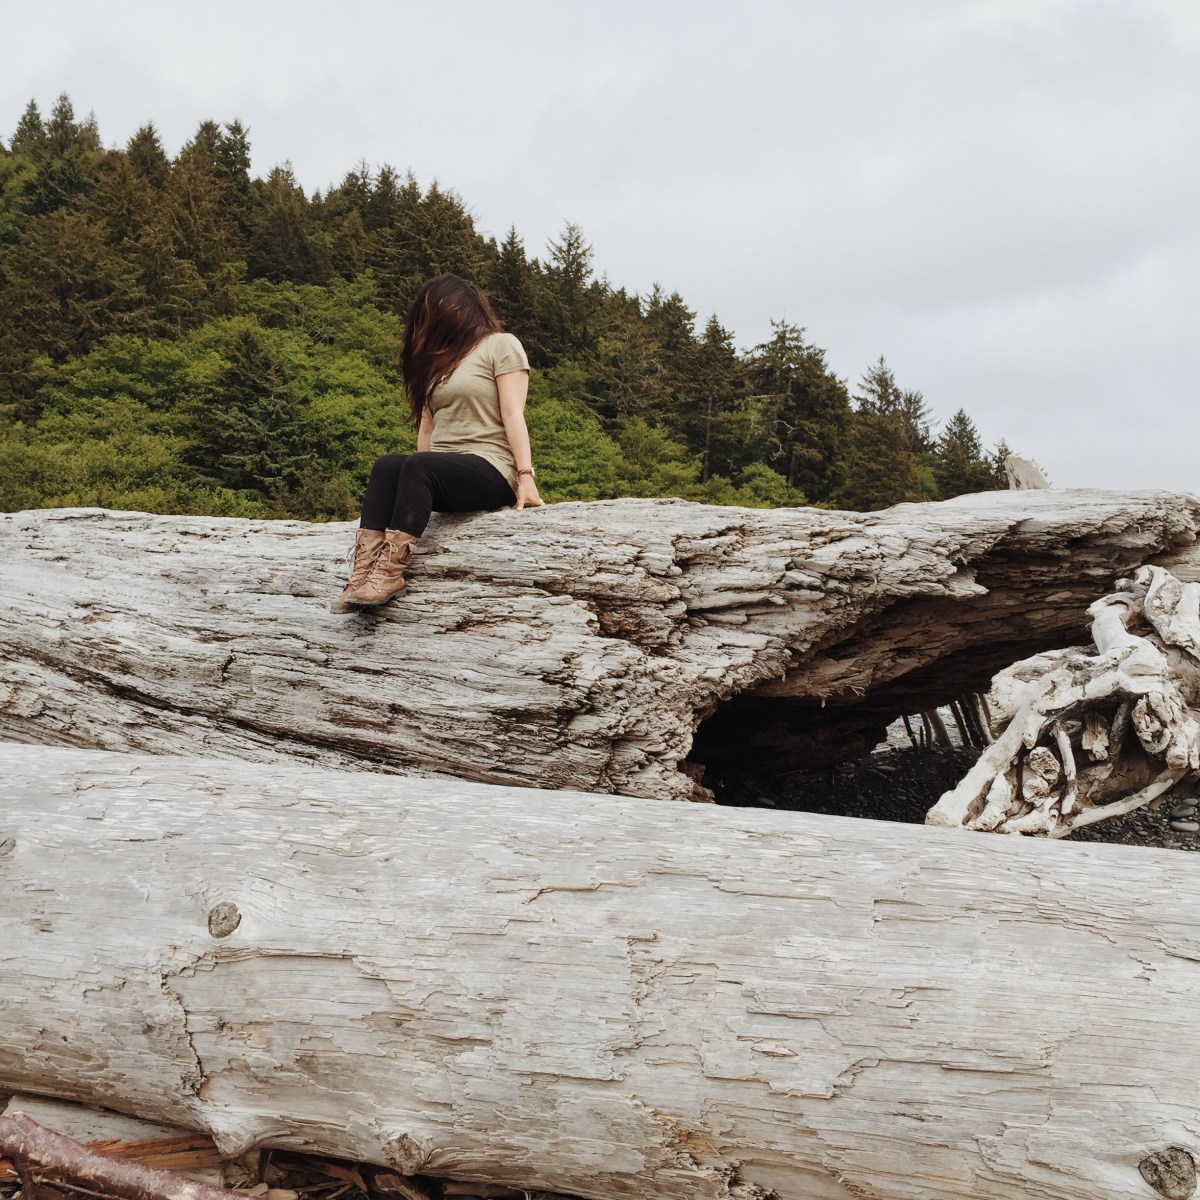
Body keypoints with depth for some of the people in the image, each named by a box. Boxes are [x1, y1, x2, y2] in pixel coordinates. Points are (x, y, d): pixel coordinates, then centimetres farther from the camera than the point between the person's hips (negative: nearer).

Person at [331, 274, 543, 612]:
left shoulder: (501, 345, 6)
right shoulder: (438, 358, 27)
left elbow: (513, 415, -7)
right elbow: (427, 427, 15)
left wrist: (525, 476, -18)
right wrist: (420, 489, 4)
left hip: (491, 469, -5)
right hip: (440, 474, 6)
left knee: (417, 467, -32)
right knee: (386, 465, -24)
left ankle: (390, 573, -40)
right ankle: (364, 571, -38)